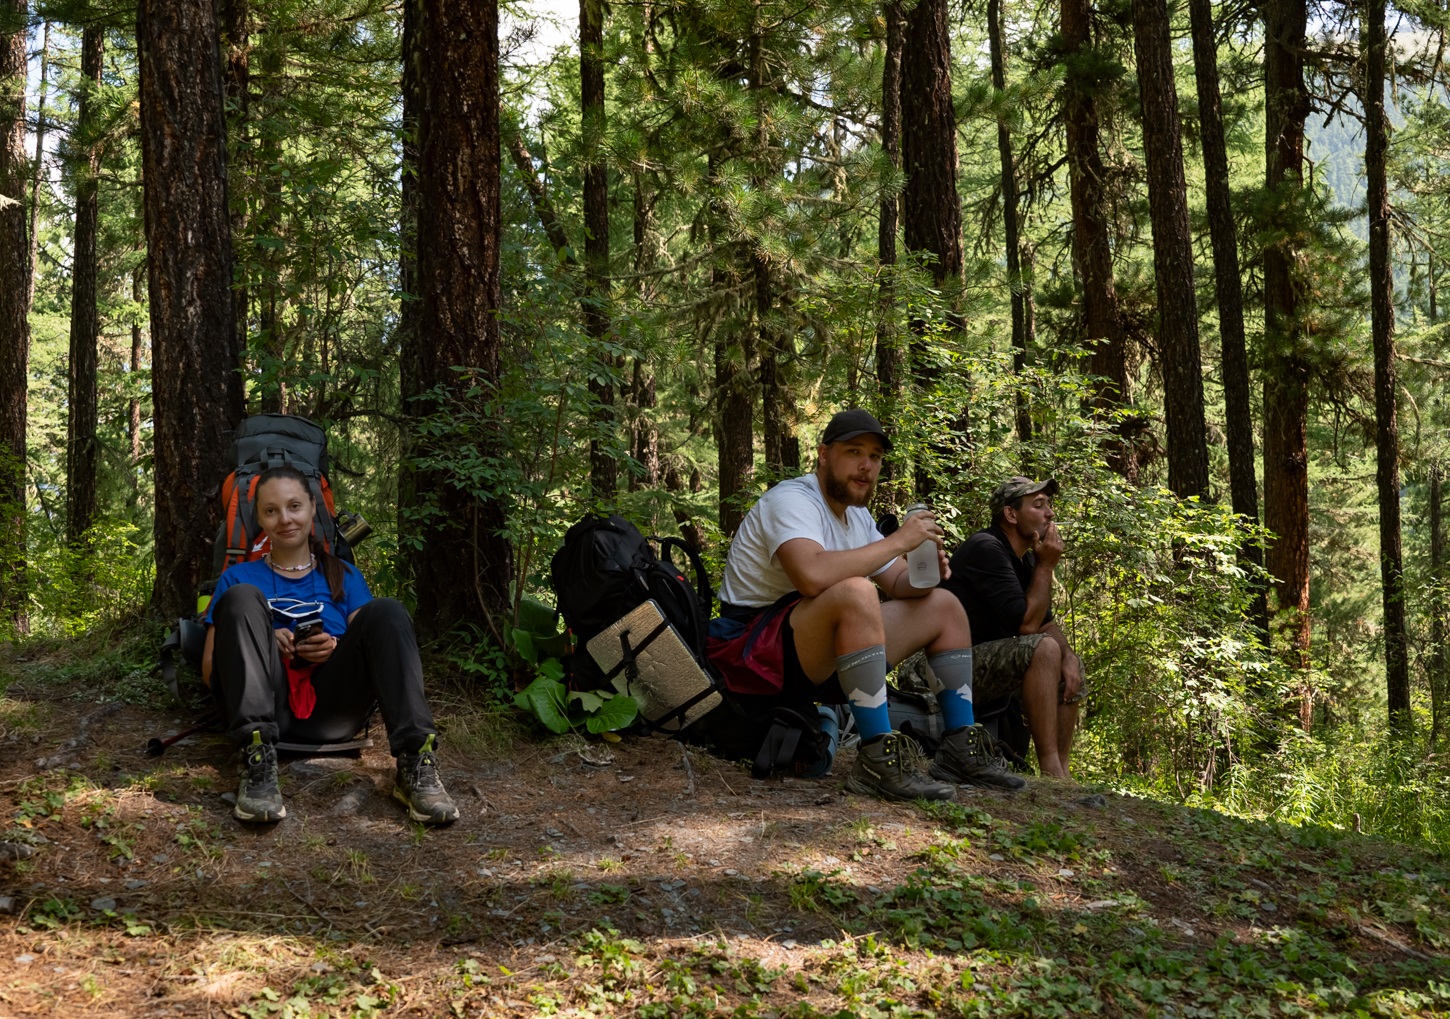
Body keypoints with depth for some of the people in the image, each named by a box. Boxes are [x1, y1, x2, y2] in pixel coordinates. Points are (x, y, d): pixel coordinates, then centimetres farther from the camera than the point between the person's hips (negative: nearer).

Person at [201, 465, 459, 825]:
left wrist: (336, 648, -8)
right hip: (266, 708, -1)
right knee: (242, 598, -22)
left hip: (330, 714, 1)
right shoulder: (239, 577, 20)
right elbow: (209, 669, 12)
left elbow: (373, 647, 14)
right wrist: (264, 643, -7)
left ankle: (415, 763, -34)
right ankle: (258, 762, -38)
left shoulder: (344, 576, 23)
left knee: (385, 611, -20)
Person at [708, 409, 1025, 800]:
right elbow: (812, 575, -36)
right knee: (856, 591, -38)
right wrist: (898, 542, -27)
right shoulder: (792, 500, -16)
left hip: (822, 658, 10)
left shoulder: (857, 516, 14)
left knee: (944, 606, 9)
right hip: (756, 650, -10)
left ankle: (962, 749, 6)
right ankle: (879, 760, -35)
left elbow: (898, 583, 17)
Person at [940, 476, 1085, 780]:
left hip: (985, 662, 11)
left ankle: (1061, 770, 3)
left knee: (1071, 666, 10)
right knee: (1043, 649, -27)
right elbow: (1025, 624, -22)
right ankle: (1050, 769, -27)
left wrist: (1067, 656, -4)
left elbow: (1046, 622, 16)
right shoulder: (986, 549, -17)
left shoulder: (1025, 558, 13)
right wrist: (1046, 566, -14)